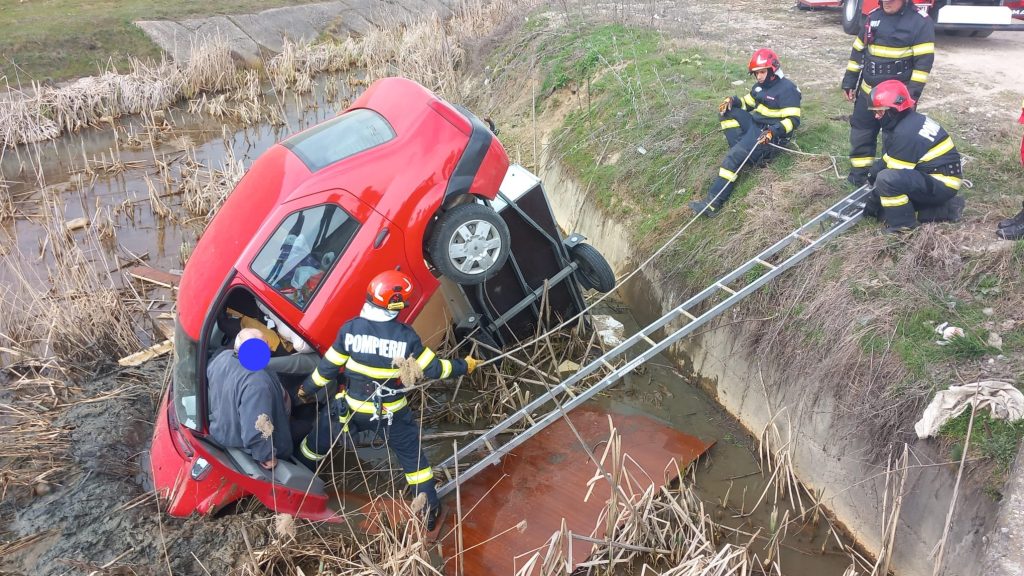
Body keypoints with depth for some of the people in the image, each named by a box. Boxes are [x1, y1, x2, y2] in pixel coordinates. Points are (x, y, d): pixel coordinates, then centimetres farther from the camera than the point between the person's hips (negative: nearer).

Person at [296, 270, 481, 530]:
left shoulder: (350, 328, -16)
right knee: (412, 455, 15)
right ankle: (429, 508, 22)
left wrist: (307, 388, 10)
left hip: (353, 406, 1)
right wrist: (464, 366, 5)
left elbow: (328, 367, -7)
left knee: (320, 439, 26)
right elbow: (432, 369, -11)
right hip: (392, 412, -1)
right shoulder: (406, 336, -19)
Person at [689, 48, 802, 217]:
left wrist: (773, 132, -30)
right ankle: (742, 149, -18)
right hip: (754, 123, 9)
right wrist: (733, 100, 0)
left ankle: (713, 202, -36)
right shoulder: (760, 86, 13)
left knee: (734, 156, -28)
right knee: (727, 111, -7)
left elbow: (793, 120, -16)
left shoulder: (787, 89, -12)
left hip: (769, 133, -9)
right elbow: (747, 104, 23)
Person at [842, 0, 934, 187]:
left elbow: (924, 61, -13)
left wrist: (913, 94, -18)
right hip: (868, 91, 5)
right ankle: (859, 177, 20)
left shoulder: (920, 22, -10)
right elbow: (858, 50, 13)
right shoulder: (874, 17, 6)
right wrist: (849, 81, 11)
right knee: (861, 134, 9)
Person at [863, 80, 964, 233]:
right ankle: (946, 208, 15)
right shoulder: (913, 120, 7)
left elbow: (895, 172, -17)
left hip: (941, 184, -10)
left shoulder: (905, 134, -23)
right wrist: (873, 172, -1)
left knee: (886, 179, -29)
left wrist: (873, 200, -9)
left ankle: (902, 223, -12)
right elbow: (888, 159, 13)